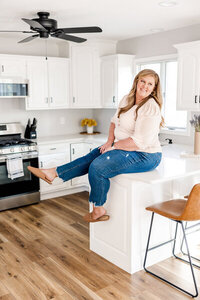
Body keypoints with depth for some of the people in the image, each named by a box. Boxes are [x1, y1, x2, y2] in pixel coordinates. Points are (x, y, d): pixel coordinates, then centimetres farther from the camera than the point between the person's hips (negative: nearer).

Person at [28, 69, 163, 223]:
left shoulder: (151, 108, -21)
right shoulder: (128, 100, 7)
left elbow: (140, 141, -26)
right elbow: (115, 121, 18)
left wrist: (114, 146, -16)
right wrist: (110, 141, 1)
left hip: (145, 156, -9)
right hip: (126, 147, 9)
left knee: (98, 167, -19)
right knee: (91, 157, 5)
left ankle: (98, 210, -1)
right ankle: (53, 173, 11)